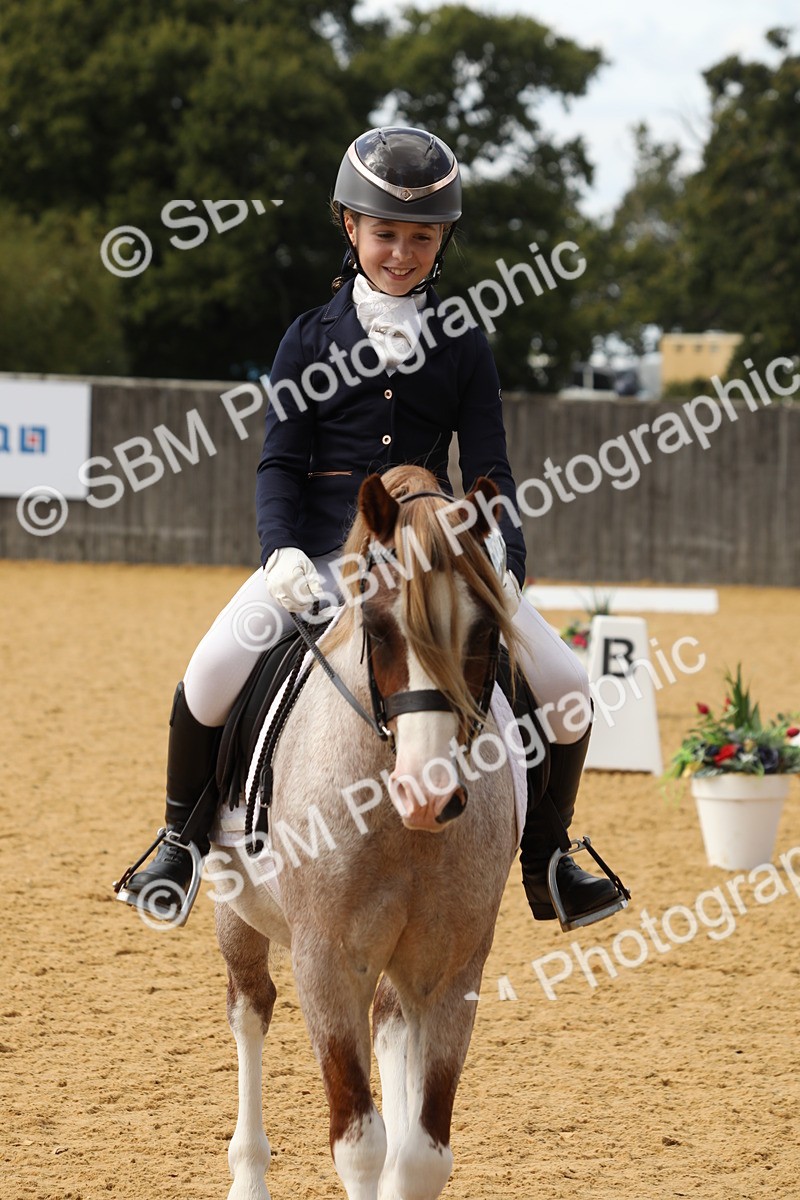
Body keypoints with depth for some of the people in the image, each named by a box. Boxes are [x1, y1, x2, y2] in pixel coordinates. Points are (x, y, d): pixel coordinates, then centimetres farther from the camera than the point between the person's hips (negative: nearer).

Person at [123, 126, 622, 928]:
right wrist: (282, 551, -17)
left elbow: (487, 470, 3)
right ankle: (182, 841, 0)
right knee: (210, 679, -24)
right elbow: (280, 461, 1)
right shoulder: (311, 340, 5)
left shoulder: (463, 348, 7)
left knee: (566, 691, -9)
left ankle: (545, 860, 12)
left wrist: (505, 565, -14)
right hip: (321, 552, -1)